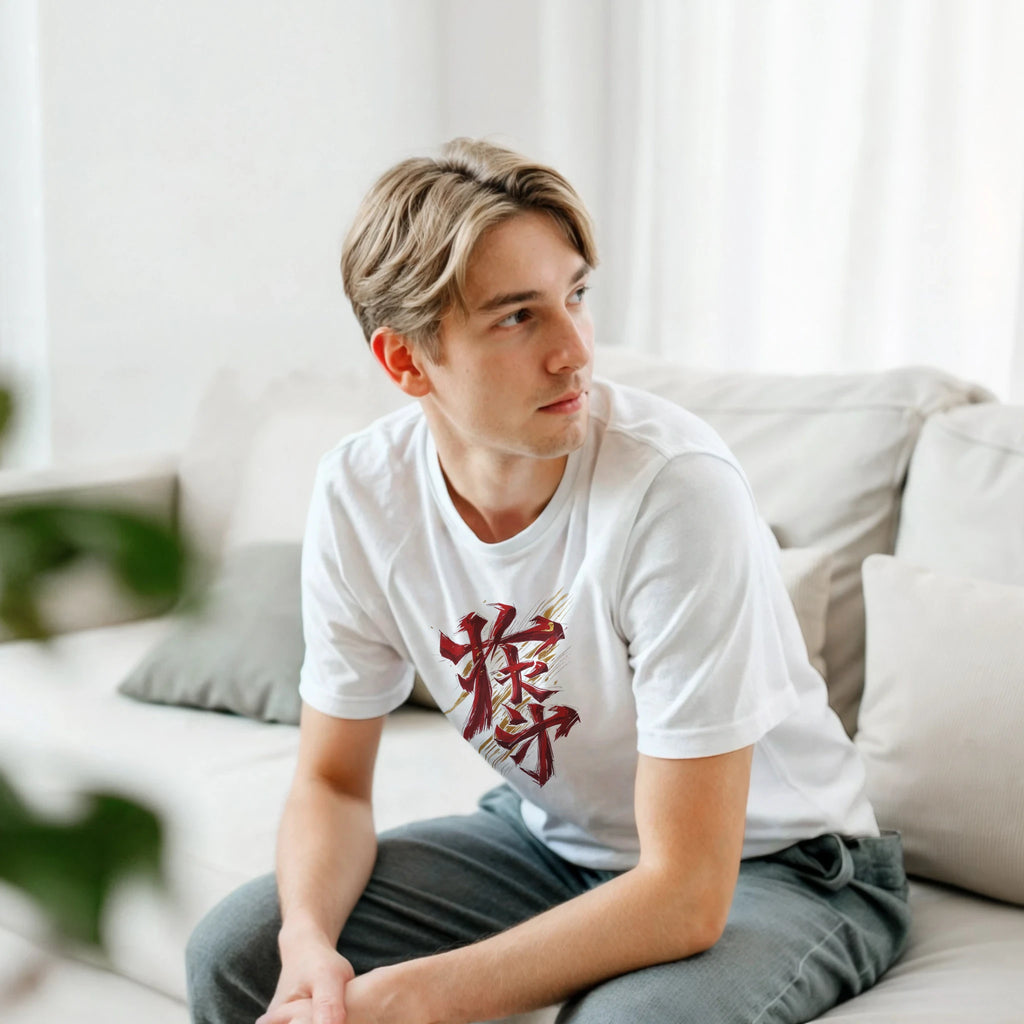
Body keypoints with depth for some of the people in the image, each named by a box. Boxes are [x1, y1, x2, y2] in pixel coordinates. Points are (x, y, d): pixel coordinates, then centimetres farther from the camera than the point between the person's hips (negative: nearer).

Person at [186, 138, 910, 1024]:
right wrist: (309, 941, -24)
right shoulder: (361, 492, -14)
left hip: (769, 863, -4)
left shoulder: (677, 487, -31)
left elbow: (686, 896, -30)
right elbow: (332, 781, -3)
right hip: (552, 837, 5)